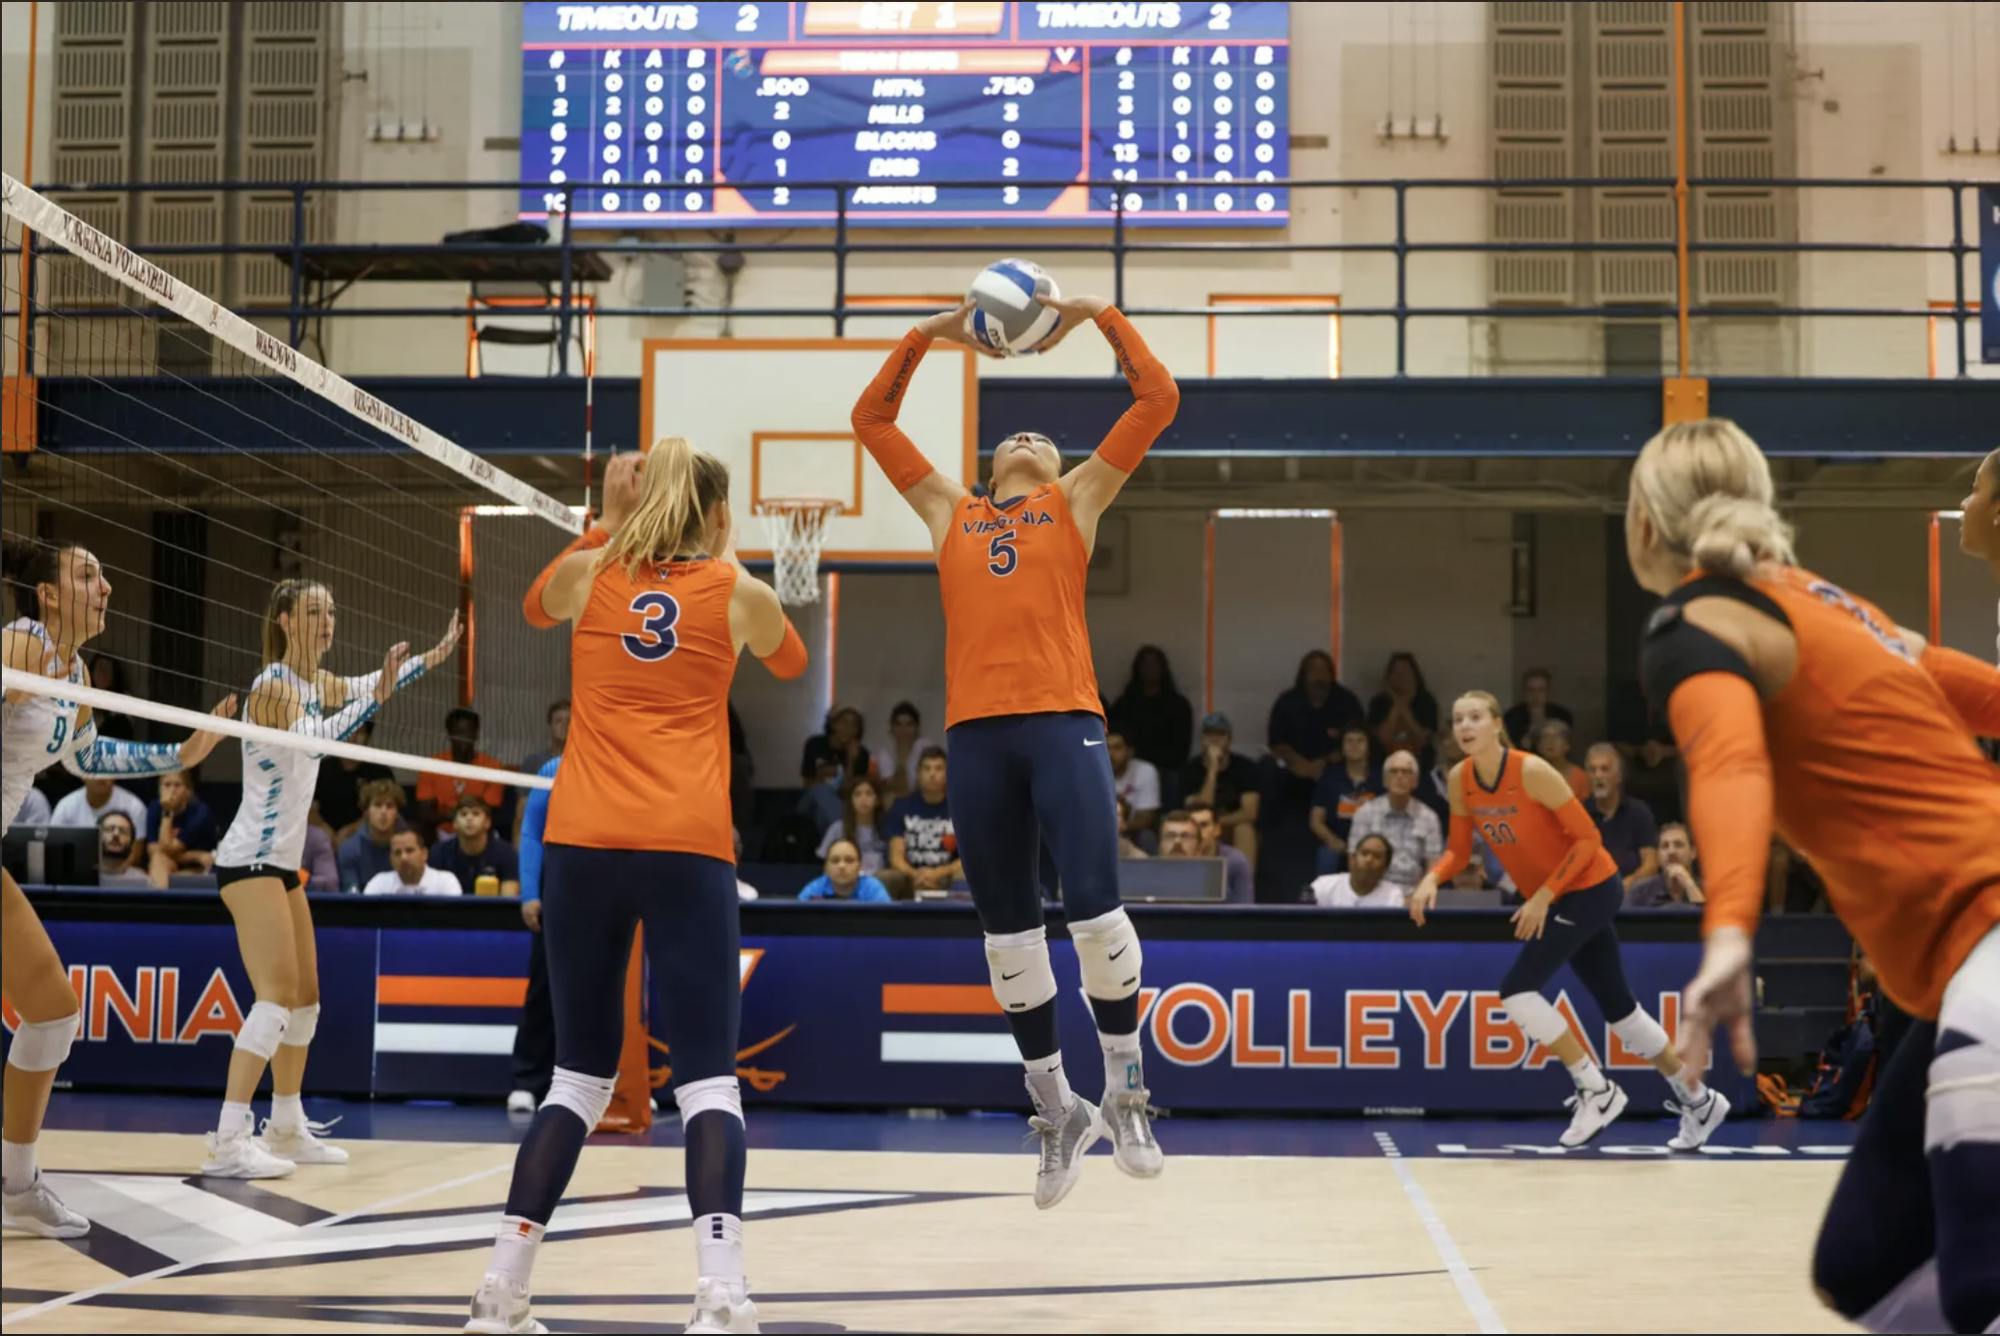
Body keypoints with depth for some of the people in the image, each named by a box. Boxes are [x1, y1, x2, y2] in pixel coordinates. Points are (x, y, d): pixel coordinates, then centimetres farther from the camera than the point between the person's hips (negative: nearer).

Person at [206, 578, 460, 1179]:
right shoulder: (274, 685, -16)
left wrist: (432, 657, 34)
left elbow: (363, 688, 31)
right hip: (250, 859, -10)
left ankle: (286, 1130, 22)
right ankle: (228, 1143, -22)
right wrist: (376, 696, -40)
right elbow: (312, 737, -34)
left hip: (282, 862, 10)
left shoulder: (316, 683, 10)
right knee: (278, 994, -18)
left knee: (305, 997, 13)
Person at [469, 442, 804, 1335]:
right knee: (707, 1081, -2)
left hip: (581, 847, 3)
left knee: (580, 1073, 15)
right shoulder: (735, 591, 7)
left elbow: (535, 608, 36)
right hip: (687, 850, -3)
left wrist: (605, 523, 30)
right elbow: (791, 664, 30)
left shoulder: (588, 573, 10)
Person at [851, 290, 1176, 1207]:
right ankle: (1056, 1107, 18)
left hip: (1065, 723, -2)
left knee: (1093, 909, -12)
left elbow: (1158, 402, 13)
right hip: (975, 732, 3)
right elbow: (871, 419, 25)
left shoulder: (1076, 501, 17)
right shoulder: (949, 512, 22)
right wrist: (927, 335, 19)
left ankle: (1125, 1092, 7)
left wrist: (1099, 315, 10)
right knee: (1008, 931, 5)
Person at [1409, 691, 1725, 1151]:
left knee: (1517, 988, -17)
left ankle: (1596, 1090, -3)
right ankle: (1697, 1098, 29)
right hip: (1558, 897, 7)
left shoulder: (1532, 771, -24)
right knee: (1616, 1005, 14)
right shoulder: (1460, 780, -5)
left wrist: (1544, 896, -23)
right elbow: (1459, 852, 3)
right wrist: (1432, 878, -17)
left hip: (1591, 888, -7)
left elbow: (1587, 838, -19)